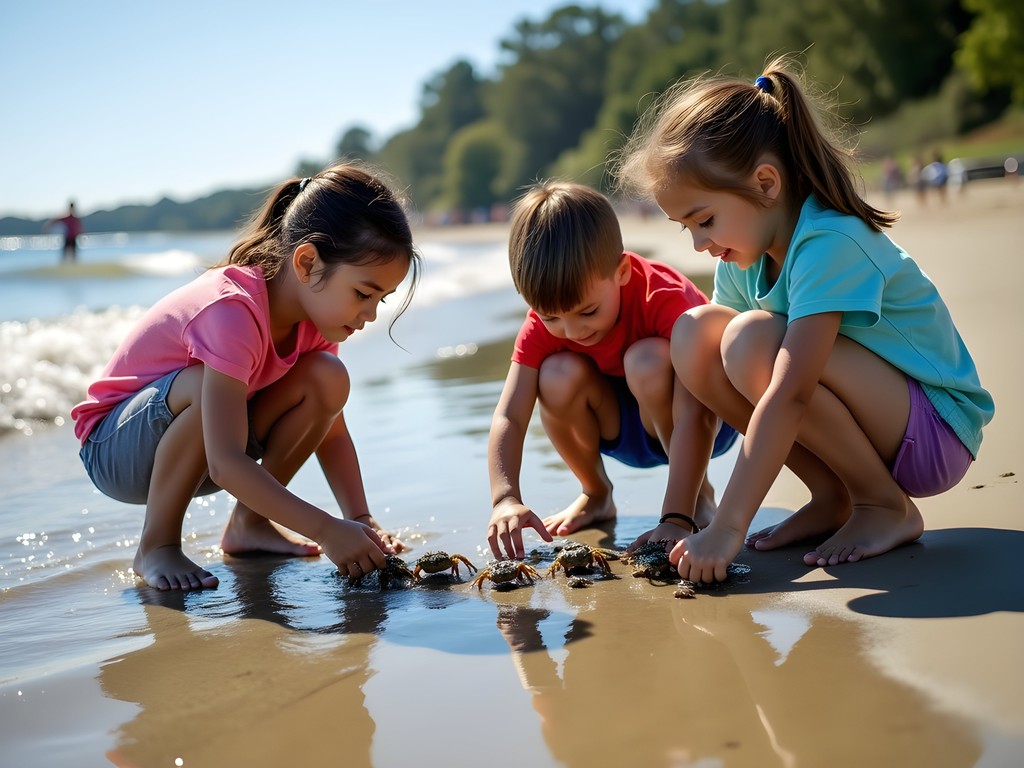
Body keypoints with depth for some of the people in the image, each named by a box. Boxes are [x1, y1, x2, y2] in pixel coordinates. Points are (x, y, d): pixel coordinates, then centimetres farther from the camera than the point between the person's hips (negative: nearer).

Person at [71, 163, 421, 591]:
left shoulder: (317, 306, -10)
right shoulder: (232, 313, -35)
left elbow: (332, 431, -6)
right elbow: (225, 463, -40)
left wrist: (361, 519, -20)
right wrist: (326, 530, -40)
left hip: (199, 450, 7)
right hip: (113, 451, -6)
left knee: (325, 378, -15)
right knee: (207, 385, -38)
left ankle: (249, 523, -1)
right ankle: (156, 546, -17)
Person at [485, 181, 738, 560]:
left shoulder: (666, 299, -32)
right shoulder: (546, 321, -20)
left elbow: (695, 417, -39)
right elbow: (508, 418, -27)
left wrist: (676, 519, -48)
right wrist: (506, 498, -44)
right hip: (622, 428, 4)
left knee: (649, 359, -35)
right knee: (559, 375, -27)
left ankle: (699, 494, -13)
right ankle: (596, 495, -1)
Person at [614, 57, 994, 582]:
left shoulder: (829, 244, -26)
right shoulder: (742, 259, -1)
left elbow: (788, 396, -33)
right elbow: (706, 377, -2)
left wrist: (728, 527, -34)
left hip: (937, 431, -8)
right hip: (873, 425, 8)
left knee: (752, 342, -30)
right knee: (694, 332, -9)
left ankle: (886, 506, -10)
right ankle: (832, 498, -1)